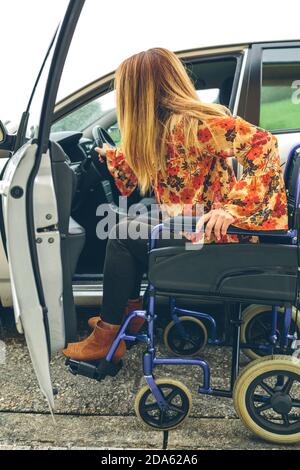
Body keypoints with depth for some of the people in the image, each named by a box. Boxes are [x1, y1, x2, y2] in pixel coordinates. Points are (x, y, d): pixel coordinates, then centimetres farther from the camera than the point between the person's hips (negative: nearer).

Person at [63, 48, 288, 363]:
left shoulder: (191, 123, -21)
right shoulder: (161, 127, 8)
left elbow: (263, 145, -29)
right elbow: (136, 174, 21)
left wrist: (233, 207, -33)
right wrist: (110, 155, 21)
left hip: (214, 235, -9)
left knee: (123, 237, -5)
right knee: (128, 229, 17)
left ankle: (108, 337, 5)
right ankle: (130, 311, 23)